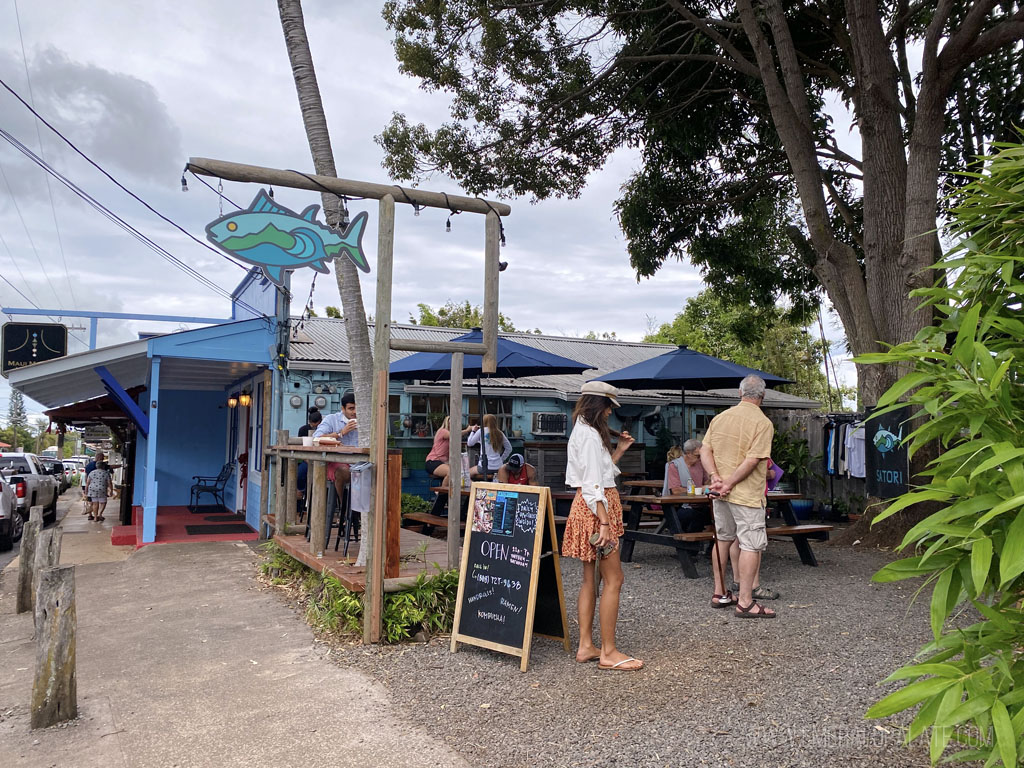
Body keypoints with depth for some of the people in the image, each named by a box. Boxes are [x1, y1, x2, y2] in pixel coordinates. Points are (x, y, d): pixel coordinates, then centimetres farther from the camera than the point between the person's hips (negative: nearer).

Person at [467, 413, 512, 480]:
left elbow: (469, 443, 4)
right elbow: (509, 449, 10)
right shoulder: (500, 433, 4)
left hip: (485, 466, -4)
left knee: (469, 473, 21)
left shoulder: (481, 431, -5)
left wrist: (473, 431, 17)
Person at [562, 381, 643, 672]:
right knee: (613, 579, -5)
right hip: (596, 507, -11)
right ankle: (609, 652, 1)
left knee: (590, 579, 12)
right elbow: (593, 483, -20)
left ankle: (585, 646, 18)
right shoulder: (590, 434, -14)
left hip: (587, 507, 11)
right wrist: (604, 522, -22)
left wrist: (619, 450, 17)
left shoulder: (583, 432, 17)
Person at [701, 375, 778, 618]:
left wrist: (716, 477, -8)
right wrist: (730, 483, -15)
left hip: (721, 494, 7)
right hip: (747, 494, -7)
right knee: (751, 545, 0)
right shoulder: (763, 423, -12)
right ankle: (745, 602, 2)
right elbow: (752, 460, -20)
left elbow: (705, 451, 2)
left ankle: (719, 593, 26)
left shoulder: (720, 418, 7)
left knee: (723, 539, 18)